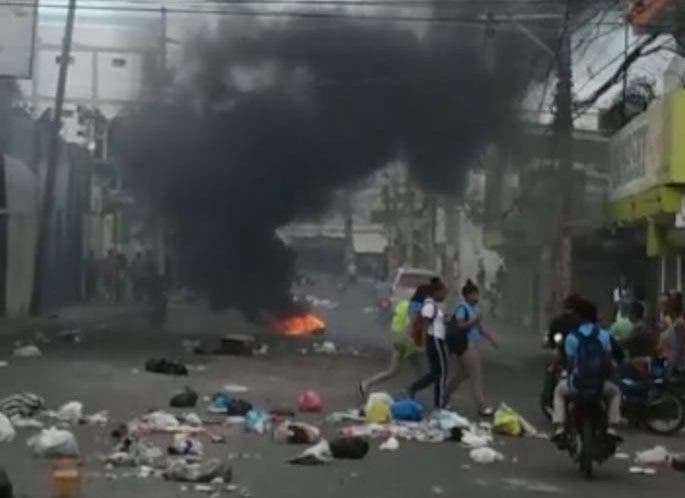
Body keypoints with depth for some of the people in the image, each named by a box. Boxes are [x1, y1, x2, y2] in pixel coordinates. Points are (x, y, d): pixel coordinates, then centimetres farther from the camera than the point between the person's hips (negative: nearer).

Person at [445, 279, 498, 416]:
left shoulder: (475, 308, 14)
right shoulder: (462, 308, -12)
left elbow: (479, 327, 21)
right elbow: (459, 325, -21)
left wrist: (490, 338, 16)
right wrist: (474, 320, -21)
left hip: (475, 344, 9)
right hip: (466, 345, -9)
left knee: (463, 374, 17)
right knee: (476, 376, -9)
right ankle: (482, 406, -7)